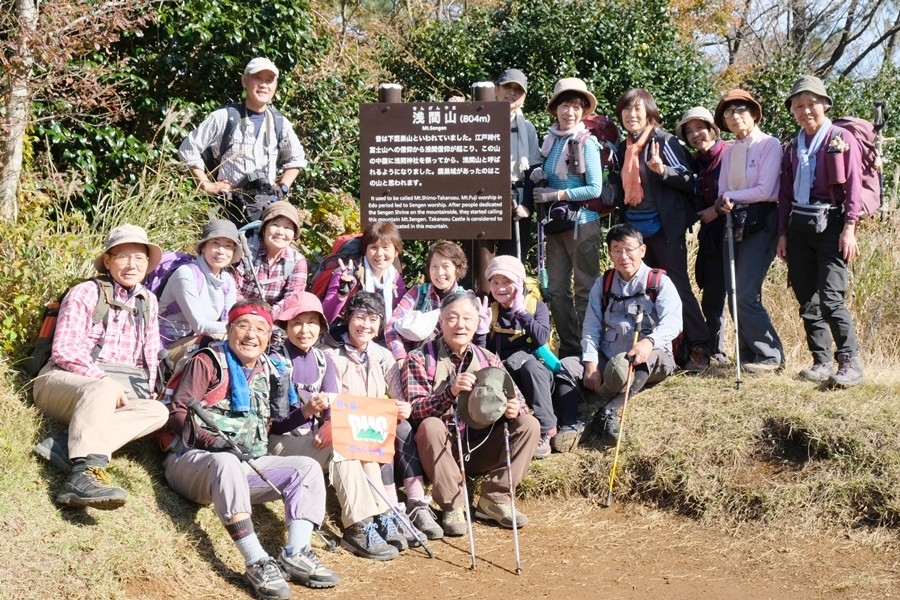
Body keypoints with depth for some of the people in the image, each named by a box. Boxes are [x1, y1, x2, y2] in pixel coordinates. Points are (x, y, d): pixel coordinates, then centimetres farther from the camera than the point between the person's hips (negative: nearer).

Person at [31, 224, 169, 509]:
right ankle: (86, 473, -57)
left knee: (156, 412, -25)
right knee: (100, 390, -39)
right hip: (65, 380, -5)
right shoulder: (85, 293, -2)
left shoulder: (148, 301, 15)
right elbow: (64, 350, -11)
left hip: (116, 393, 5)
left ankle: (64, 448, -38)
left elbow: (151, 355, 18)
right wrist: (105, 380, -22)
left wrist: (145, 390, 0)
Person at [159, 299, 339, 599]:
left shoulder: (267, 372, 17)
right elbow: (177, 412, -9)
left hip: (247, 463, 7)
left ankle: (295, 554, -24)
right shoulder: (208, 362, -1)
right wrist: (213, 442, -23)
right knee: (226, 463, -39)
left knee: (307, 467, -7)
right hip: (193, 459, -7)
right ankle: (257, 563, -43)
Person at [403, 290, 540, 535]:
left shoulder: (489, 360, 8)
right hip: (441, 453, -4)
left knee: (529, 424, -13)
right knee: (430, 426, -34)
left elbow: (516, 398, 2)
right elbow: (414, 411, -17)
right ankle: (453, 507, -20)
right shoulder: (419, 359, -4)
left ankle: (494, 499, -8)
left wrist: (514, 408, -23)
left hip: (480, 449, 4)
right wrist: (451, 392, -34)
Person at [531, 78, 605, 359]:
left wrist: (555, 195, -15)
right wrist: (538, 176, -2)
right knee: (556, 289, 8)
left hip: (583, 222, -6)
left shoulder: (587, 143, -8)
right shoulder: (549, 140, 8)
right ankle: (568, 348, 18)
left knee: (585, 289, 1)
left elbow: (594, 189, -13)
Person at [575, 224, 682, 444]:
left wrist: (649, 342, -36)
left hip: (652, 360, -4)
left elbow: (672, 322, -15)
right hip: (607, 359, 4)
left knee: (621, 366, -39)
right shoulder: (602, 285, 12)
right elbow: (592, 327, 4)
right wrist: (591, 363, -13)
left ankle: (607, 411, -18)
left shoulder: (660, 282, 0)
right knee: (566, 367, -23)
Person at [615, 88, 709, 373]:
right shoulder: (625, 147, 11)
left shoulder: (663, 141, -8)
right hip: (636, 228, 7)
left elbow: (688, 179, -13)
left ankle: (700, 349, 0)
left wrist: (662, 169, -29)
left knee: (678, 286, -5)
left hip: (665, 227, -7)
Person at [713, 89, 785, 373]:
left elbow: (765, 191, -15)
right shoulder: (729, 152, 14)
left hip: (761, 222, -7)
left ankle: (771, 356, -2)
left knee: (745, 294, -14)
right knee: (735, 294, 5)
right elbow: (722, 193, 9)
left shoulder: (769, 145, -6)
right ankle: (749, 354, 16)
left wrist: (730, 197, -6)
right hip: (734, 223, 7)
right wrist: (723, 203, -13)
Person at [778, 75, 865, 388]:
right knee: (807, 301, 6)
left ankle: (851, 363, -9)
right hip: (799, 226, 6)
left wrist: (849, 228, -13)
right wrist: (782, 233, 12)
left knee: (831, 299, -15)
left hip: (830, 225, -6)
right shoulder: (793, 147, 16)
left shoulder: (842, 139, -1)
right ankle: (822, 362, 13)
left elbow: (854, 186, -6)